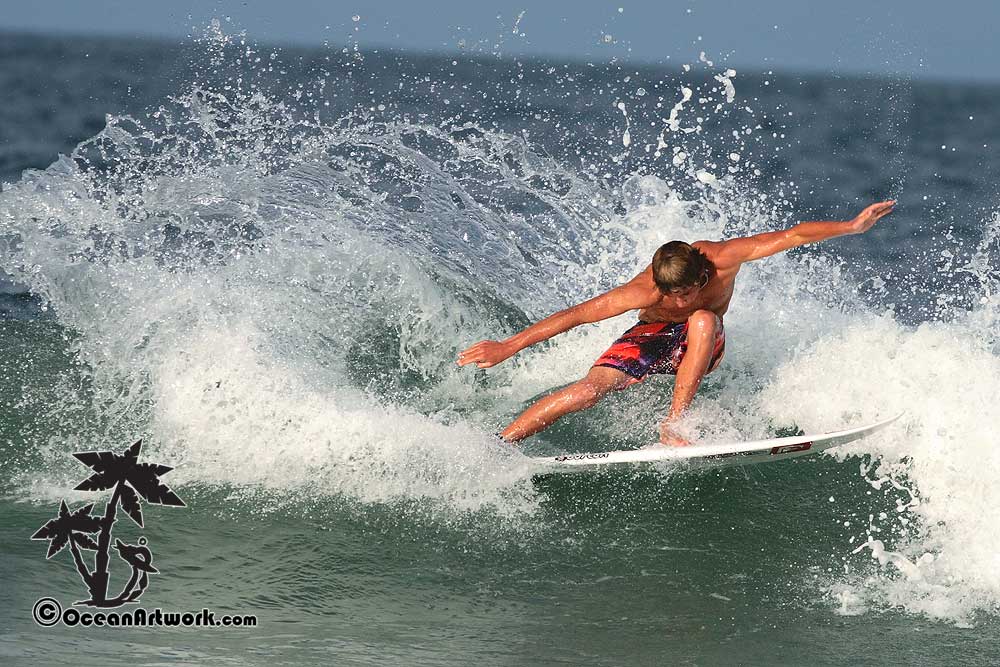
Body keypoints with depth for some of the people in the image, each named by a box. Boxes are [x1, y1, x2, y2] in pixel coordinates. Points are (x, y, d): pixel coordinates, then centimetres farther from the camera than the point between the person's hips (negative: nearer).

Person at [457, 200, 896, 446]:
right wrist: (509, 346, -32)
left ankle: (672, 424, -31)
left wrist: (853, 226, -24)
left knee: (704, 321, -36)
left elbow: (791, 236, -23)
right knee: (591, 389, -27)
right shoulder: (644, 292, -33)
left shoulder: (723, 258, -30)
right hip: (651, 339, -2)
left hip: (700, 346, 2)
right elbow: (578, 314, -30)